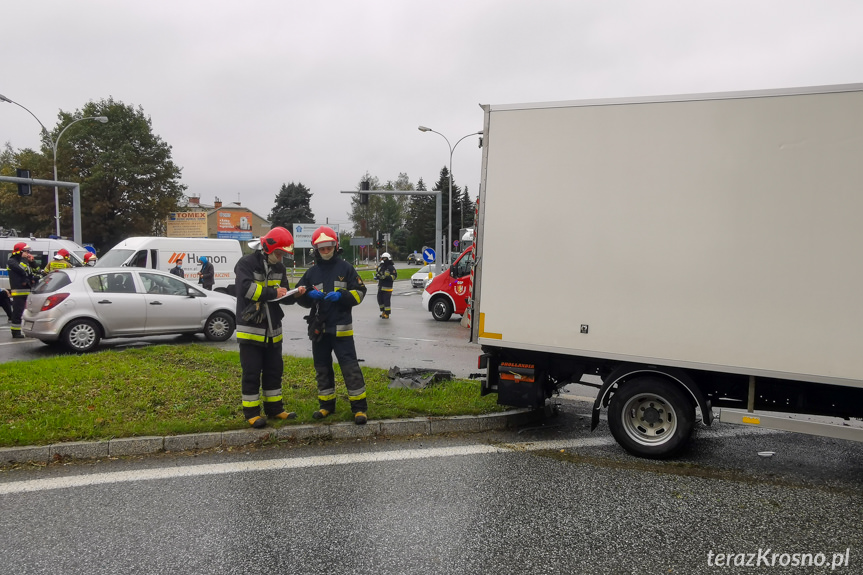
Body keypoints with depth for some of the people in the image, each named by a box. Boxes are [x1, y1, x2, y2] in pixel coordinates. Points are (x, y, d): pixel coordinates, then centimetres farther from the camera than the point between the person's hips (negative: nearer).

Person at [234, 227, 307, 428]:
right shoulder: (246, 264, -10)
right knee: (252, 372, 0)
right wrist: (272, 292, -24)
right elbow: (246, 288, -26)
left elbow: (284, 297, 10)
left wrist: (294, 295, -11)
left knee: (274, 370, 14)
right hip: (250, 329, -7)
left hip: (273, 330, 7)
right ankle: (251, 412, 11)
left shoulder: (279, 268, 10)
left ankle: (274, 408, 26)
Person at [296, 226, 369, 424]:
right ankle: (326, 405, 26)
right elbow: (299, 296, 9)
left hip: (341, 327, -4)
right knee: (322, 367, 13)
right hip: (318, 328, 5)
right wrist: (309, 295, -13)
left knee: (350, 366, -8)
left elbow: (359, 292, -1)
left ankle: (359, 407, -2)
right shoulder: (311, 272, 10)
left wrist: (341, 295, -18)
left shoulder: (345, 268, 1)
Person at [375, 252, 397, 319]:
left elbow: (394, 275, -15)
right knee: (380, 299, 13)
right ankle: (383, 311, 29)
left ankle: (387, 314, 2)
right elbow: (377, 272, 27)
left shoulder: (391, 267, -10)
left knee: (387, 301, -6)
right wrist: (377, 276, 4)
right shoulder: (380, 266, 13)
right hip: (380, 287, 8)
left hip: (387, 287, -8)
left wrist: (386, 277, -22)